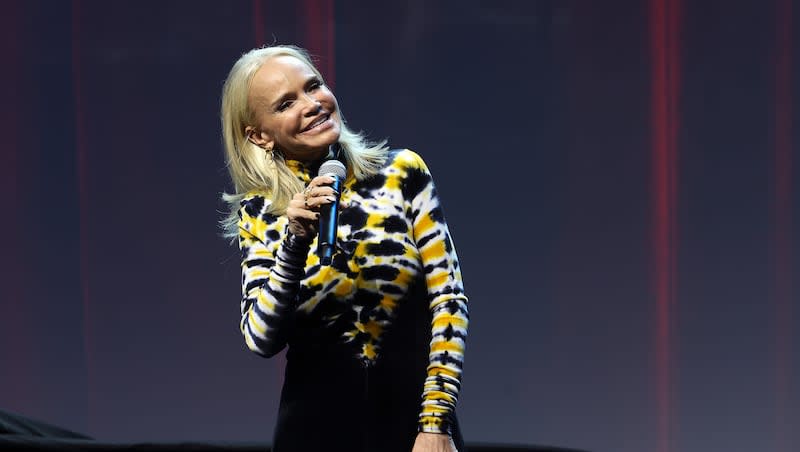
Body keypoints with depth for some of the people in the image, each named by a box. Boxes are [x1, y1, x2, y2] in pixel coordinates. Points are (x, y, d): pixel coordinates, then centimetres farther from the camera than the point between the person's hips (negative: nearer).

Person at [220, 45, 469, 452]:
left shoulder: (401, 171, -4)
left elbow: (448, 299, -5)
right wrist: (296, 241, -22)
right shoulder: (258, 214, -3)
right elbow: (262, 340, -10)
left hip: (414, 419, 0)